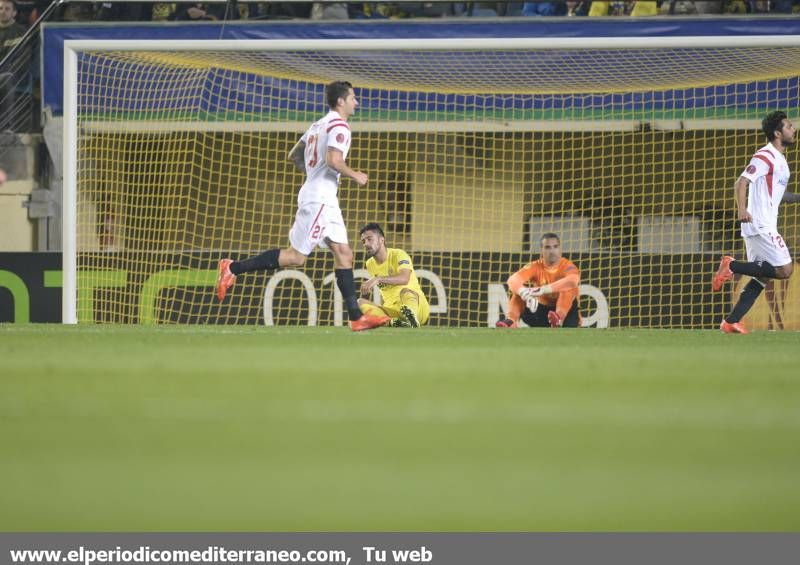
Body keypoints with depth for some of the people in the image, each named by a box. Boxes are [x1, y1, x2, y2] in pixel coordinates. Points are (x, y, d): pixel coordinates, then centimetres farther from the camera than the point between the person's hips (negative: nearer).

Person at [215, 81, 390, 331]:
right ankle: (233, 268, -4)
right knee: (296, 256, -8)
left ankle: (356, 317, 2)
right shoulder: (339, 126, -11)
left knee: (344, 254, 5)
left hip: (324, 200, 10)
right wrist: (354, 176, -10)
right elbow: (334, 160, -25)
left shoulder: (319, 125, 18)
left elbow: (294, 155, 23)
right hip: (319, 199, -10)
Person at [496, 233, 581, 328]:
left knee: (568, 288, -31)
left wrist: (544, 289, -51)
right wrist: (524, 292, -49)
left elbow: (573, 280, -40)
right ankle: (511, 321, -35)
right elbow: (513, 280, -24)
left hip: (566, 313, -3)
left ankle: (558, 320, -53)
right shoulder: (535, 267, -6)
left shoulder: (566, 266, -15)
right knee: (518, 291, -15)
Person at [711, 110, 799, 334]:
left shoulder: (779, 160, 20)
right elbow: (742, 182, -20)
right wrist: (742, 209, -34)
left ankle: (731, 322, 6)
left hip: (764, 227, 10)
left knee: (760, 278, 7)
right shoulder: (765, 156, -11)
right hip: (760, 225, -10)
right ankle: (732, 266, -9)